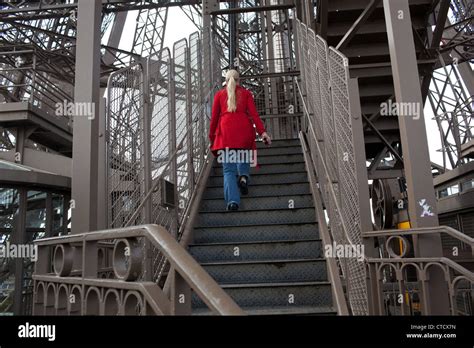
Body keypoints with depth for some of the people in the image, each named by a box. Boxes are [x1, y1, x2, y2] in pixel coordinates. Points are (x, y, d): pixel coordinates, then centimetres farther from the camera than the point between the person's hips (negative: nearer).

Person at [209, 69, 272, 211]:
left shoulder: (219, 94, 14)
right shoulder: (246, 93, 13)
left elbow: (214, 117, 10)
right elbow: (254, 114, 0)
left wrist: (212, 137, 17)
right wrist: (262, 132, -6)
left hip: (226, 132, 0)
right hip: (244, 130, 0)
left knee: (228, 169, 1)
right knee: (243, 156, 26)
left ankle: (233, 200, -13)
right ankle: (243, 176, -3)